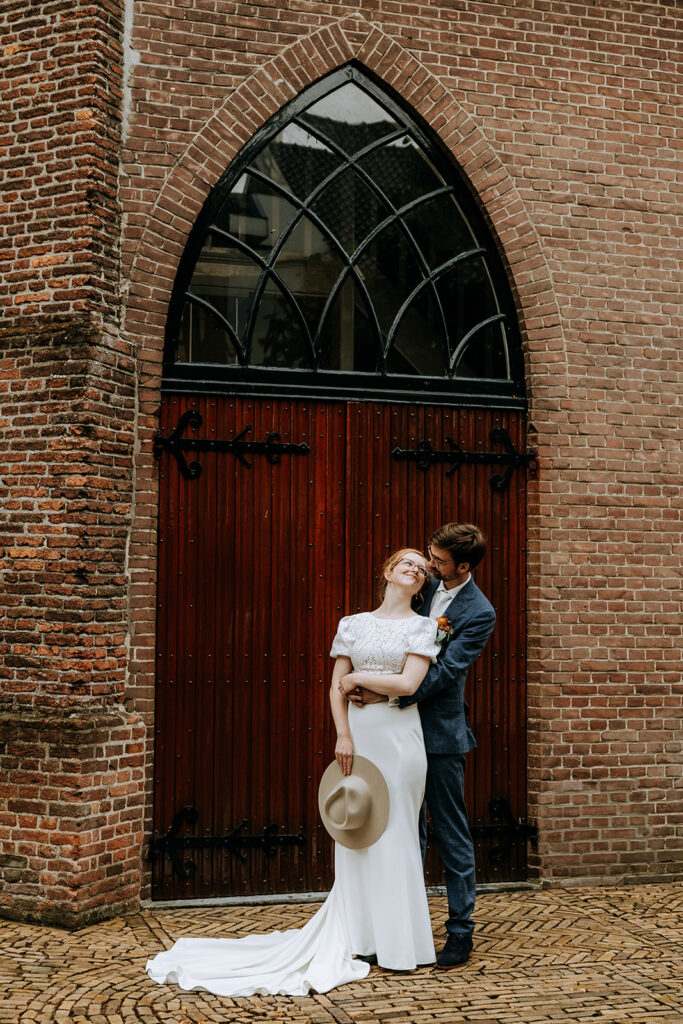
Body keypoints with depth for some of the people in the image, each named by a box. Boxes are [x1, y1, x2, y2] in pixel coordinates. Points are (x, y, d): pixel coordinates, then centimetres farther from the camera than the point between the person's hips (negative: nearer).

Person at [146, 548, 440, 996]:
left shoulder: (424, 626, 3)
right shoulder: (353, 624, 10)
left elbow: (408, 683, -10)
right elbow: (336, 688, 6)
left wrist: (358, 678, -1)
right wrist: (344, 735, -6)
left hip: (400, 736, -2)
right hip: (358, 733, 2)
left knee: (395, 834, 1)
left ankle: (398, 943, 12)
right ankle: (361, 938, 14)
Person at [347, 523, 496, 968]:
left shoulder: (479, 613, -13)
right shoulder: (426, 587, 7)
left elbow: (443, 673, -20)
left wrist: (383, 694, -25)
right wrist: (367, 679, -2)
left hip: (440, 731, -6)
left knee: (453, 835, 2)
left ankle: (461, 932, 12)